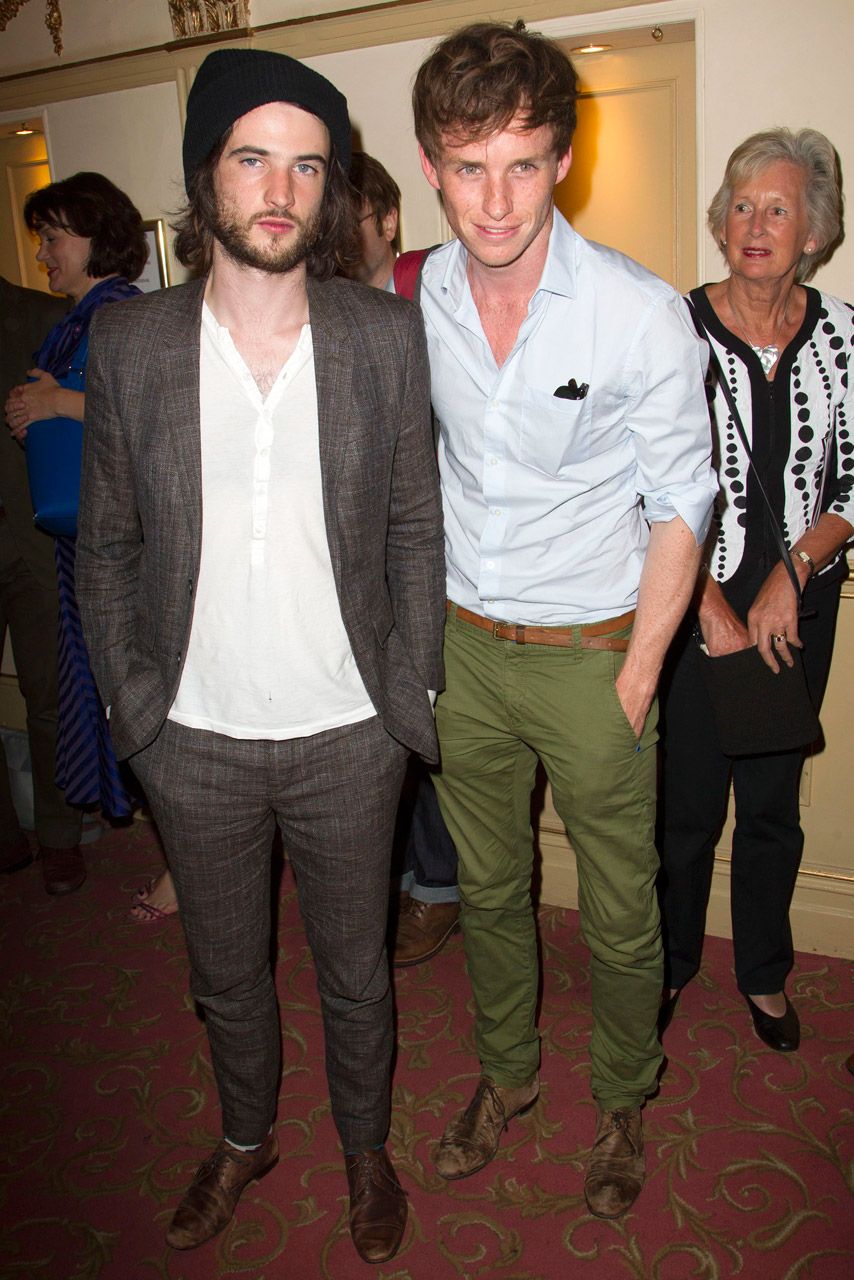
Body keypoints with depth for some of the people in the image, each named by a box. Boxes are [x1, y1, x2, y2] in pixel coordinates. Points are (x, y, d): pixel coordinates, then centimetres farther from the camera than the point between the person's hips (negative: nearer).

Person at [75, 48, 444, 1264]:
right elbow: (107, 545, 2)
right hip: (196, 740, 2)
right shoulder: (130, 343, -4)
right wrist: (133, 704, -1)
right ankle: (246, 1137, 52)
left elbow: (417, 528, -1)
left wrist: (410, 694, -3)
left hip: (347, 737, -1)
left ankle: (365, 1148, 48)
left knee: (355, 972, 19)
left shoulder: (387, 335, -6)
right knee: (225, 972, 22)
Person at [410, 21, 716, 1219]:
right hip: (464, 646, 4)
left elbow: (680, 505, -9)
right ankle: (507, 1069, 46)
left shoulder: (643, 313, -16)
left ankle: (622, 1101, 40)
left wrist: (637, 676, -11)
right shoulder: (414, 302, -3)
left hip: (591, 655, -3)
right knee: (488, 887, 20)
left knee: (620, 914, 11)